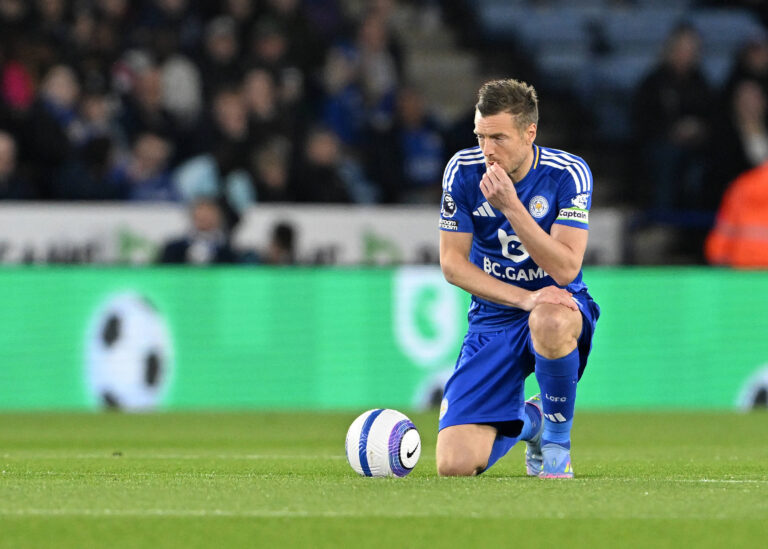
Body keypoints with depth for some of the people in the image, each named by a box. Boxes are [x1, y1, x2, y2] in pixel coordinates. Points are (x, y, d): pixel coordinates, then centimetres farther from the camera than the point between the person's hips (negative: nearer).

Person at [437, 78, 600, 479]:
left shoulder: (568, 174, -14)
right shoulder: (463, 171, -9)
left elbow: (565, 269, -22)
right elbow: (452, 264, -6)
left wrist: (511, 206, -31)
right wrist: (523, 298, -19)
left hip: (559, 305, -2)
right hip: (493, 319, 2)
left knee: (549, 320, -44)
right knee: (454, 465, -14)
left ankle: (557, 440, -14)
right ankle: (524, 422, 23)